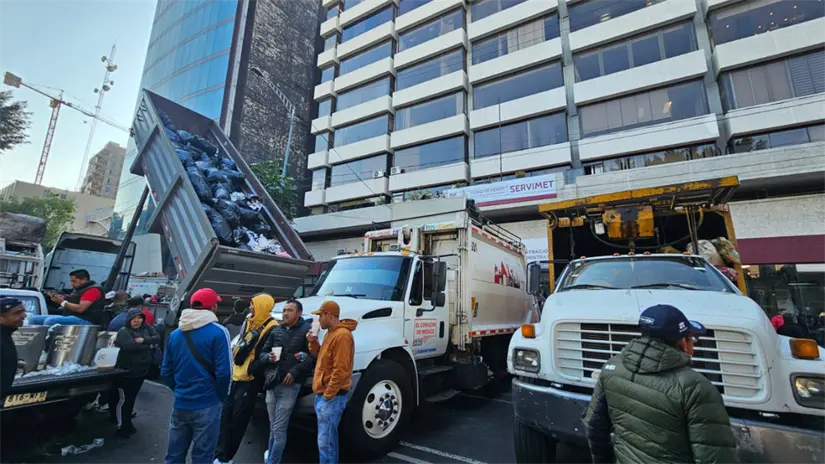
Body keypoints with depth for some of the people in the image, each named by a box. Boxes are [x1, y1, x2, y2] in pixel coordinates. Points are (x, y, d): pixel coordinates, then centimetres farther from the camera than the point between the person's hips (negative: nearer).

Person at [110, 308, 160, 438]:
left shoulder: (147, 328, 4)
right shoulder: (123, 332, -11)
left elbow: (157, 339, -8)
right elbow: (130, 346, -26)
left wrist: (143, 340, -23)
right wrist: (148, 346, -15)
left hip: (141, 371, 5)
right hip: (126, 371, -5)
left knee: (131, 398, 18)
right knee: (123, 399, 4)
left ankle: (127, 423, 33)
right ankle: (122, 427, 16)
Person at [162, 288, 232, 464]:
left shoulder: (174, 334, 7)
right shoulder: (218, 332, -14)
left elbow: (165, 372, 10)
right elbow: (224, 372, -17)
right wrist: (221, 396, -1)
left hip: (180, 405, 6)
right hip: (206, 405, -6)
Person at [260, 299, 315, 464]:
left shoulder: (306, 330, -6)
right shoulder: (276, 330, 12)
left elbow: (313, 356, -13)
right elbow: (263, 353, 16)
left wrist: (295, 371, -18)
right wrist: (268, 357, -6)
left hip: (289, 385, -5)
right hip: (271, 384, 6)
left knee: (278, 430, 1)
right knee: (273, 428, 18)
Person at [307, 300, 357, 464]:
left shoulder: (342, 335, -21)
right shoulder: (331, 333, 13)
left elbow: (340, 370, -24)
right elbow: (322, 357, 20)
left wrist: (327, 395, -19)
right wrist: (313, 342, 4)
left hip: (331, 396, -10)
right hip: (323, 394, 10)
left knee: (325, 441, -3)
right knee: (329, 437, 19)